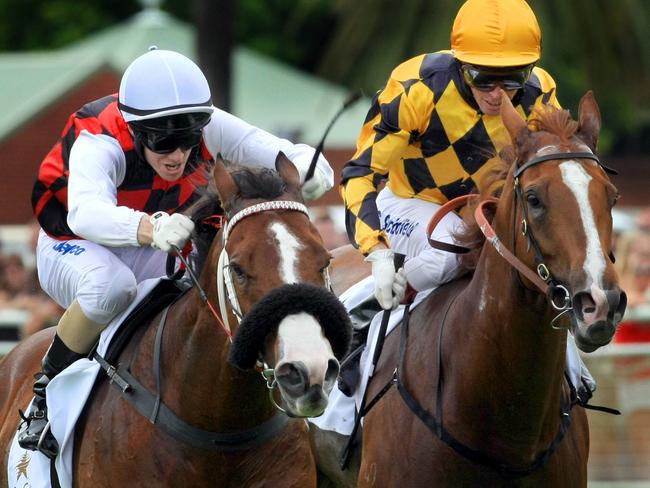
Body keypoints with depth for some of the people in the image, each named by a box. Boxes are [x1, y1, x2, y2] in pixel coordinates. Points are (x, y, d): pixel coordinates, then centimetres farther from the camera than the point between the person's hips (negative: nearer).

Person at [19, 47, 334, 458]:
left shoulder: (208, 128, -22)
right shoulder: (98, 143, -35)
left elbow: (285, 154, -25)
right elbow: (86, 211, -56)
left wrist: (309, 168, -51)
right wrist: (148, 229, -77)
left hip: (157, 252, 5)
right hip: (76, 248, -5)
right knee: (112, 285, -40)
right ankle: (48, 391, -17)